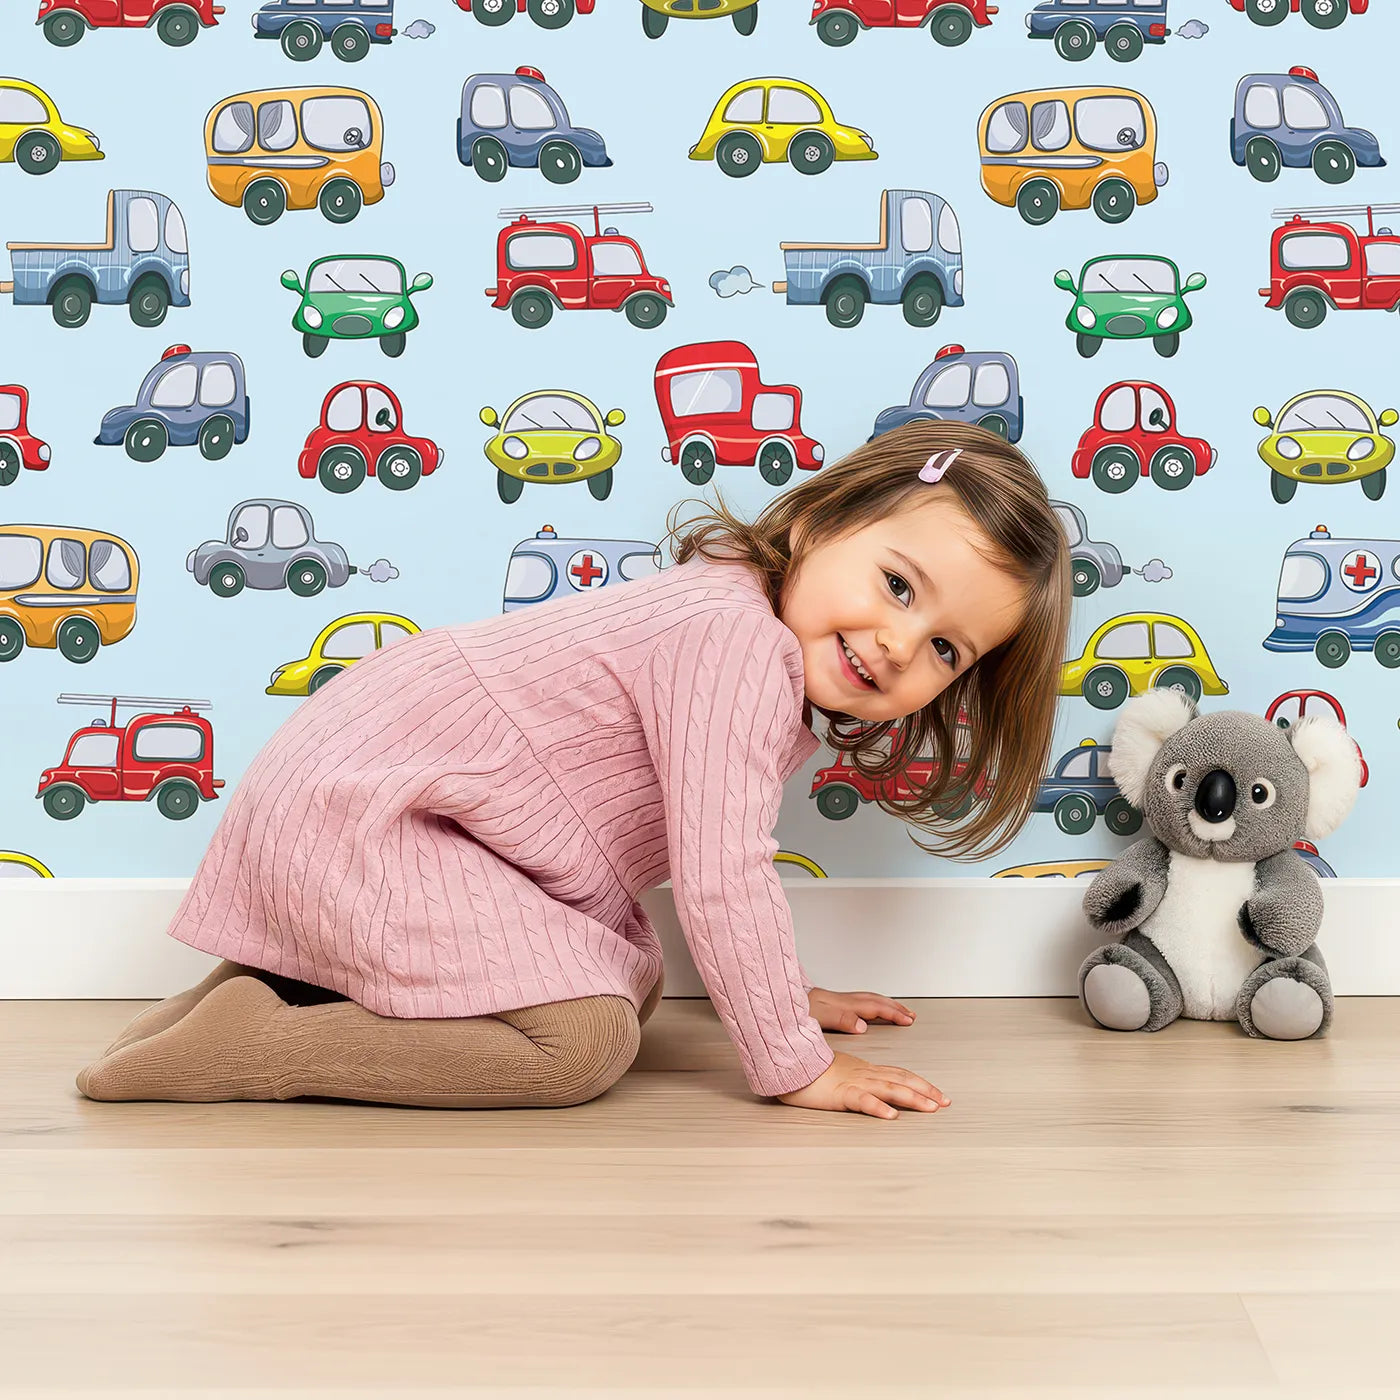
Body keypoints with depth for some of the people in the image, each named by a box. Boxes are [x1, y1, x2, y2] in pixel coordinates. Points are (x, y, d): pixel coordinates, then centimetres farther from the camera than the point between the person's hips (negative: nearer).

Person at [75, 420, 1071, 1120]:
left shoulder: (771, 666, 8)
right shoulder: (740, 640, -25)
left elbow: (716, 865, 21)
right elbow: (719, 878, -27)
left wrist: (783, 991, 21)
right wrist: (795, 1065, -19)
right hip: (351, 806, -11)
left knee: (635, 983, 15)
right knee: (585, 1038, -19)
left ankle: (299, 980, 14)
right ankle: (248, 1043, -13)